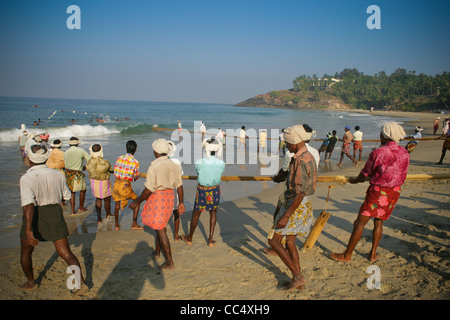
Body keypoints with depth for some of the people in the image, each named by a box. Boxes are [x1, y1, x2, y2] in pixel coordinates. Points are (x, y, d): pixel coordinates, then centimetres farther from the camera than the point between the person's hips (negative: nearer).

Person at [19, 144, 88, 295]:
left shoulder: (27, 178, -17)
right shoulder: (57, 175, -2)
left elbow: (28, 204, -28)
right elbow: (66, 195, 11)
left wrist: (28, 230, -33)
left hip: (34, 219, -3)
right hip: (55, 216, 3)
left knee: (25, 252, 24)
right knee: (66, 253, 5)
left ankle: (31, 282, 37)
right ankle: (81, 282, -8)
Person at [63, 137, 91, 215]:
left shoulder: (66, 152, 6)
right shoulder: (81, 151, -7)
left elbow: (65, 165, 12)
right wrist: (85, 167, 11)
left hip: (67, 173, 5)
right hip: (77, 174, -5)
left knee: (72, 192, 13)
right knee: (83, 190, 15)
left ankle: (73, 210, 12)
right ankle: (81, 208, 22)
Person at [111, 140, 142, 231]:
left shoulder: (119, 158, 3)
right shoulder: (135, 162, -8)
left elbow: (115, 173, 8)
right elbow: (136, 177, -2)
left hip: (116, 183, 5)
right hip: (125, 186, -5)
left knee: (117, 203, 23)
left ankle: (116, 225, 32)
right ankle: (134, 224, 11)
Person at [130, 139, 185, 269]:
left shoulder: (154, 166, -19)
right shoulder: (174, 165, 2)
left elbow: (148, 190, -19)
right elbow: (179, 186, 5)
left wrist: (137, 202, -7)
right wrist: (181, 203, 13)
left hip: (157, 198, -7)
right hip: (169, 196, 7)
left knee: (160, 230, 1)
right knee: (160, 225, 29)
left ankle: (169, 261, 6)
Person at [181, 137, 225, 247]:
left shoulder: (199, 163, -20)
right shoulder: (221, 163, -15)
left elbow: (198, 173, -2)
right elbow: (219, 175, 0)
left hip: (202, 190, -1)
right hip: (215, 190, 1)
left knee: (196, 213, 17)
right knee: (213, 212, 23)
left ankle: (189, 238, 36)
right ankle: (211, 239, 24)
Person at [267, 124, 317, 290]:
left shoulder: (301, 161, -23)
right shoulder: (308, 157, 9)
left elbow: (300, 193, -26)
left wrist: (286, 216, -24)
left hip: (296, 206, -10)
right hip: (303, 204, 10)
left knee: (273, 240, -1)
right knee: (289, 241, 17)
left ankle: (298, 276, 3)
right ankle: (298, 279, 25)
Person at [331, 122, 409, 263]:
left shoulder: (378, 153, -18)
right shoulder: (405, 153, 0)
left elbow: (365, 174, -5)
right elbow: (402, 174, 15)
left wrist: (355, 180, 16)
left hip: (378, 191, -6)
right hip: (395, 192, 7)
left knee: (359, 223, 2)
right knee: (379, 222, 21)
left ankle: (347, 255, 11)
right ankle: (373, 254, 27)